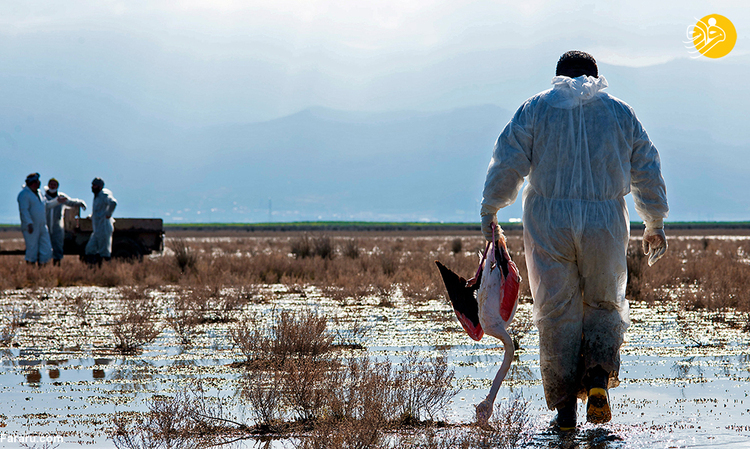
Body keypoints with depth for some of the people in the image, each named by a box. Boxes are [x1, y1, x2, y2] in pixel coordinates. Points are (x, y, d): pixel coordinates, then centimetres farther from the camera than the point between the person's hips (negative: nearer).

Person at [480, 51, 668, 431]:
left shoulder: (535, 109, 5)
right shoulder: (620, 113, 10)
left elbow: (508, 163, -2)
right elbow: (647, 170, 13)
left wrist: (489, 209, 8)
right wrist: (655, 224, 23)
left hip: (549, 224, -1)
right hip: (605, 226, 1)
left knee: (557, 314, 6)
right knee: (604, 306, 17)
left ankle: (565, 407, 4)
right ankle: (598, 379, -8)